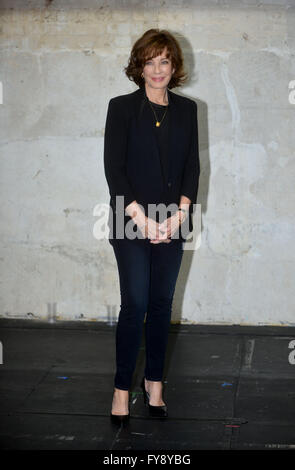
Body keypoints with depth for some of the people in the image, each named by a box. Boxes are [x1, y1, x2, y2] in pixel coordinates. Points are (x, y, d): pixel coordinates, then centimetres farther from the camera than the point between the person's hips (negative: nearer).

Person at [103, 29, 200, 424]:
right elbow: (113, 168, -7)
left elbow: (192, 166, 6)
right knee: (135, 304, -6)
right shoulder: (122, 107, -2)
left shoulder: (187, 110, 8)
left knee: (162, 304, 8)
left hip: (172, 223, 3)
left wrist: (180, 214, -8)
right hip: (131, 223, -3)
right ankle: (122, 388, 7)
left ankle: (154, 382, 21)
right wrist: (141, 219, -14)